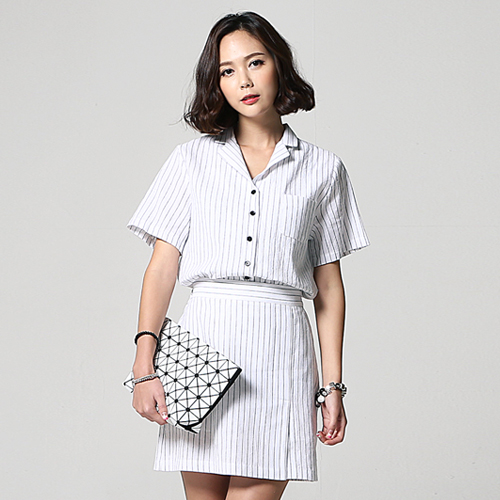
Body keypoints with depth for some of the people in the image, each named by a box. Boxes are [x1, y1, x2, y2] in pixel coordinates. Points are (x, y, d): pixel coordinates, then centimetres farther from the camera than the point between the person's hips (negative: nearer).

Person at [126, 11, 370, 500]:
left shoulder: (323, 169, 11)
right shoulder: (192, 159, 11)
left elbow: (329, 284, 10)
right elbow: (162, 264, 5)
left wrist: (333, 384, 5)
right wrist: (144, 365, -5)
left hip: (279, 348, 0)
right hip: (203, 338, 1)